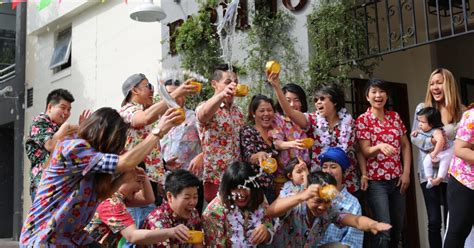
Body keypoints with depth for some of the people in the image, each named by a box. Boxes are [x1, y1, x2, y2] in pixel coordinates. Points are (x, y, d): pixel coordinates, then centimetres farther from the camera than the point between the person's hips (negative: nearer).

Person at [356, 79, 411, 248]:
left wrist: (406, 172, 0)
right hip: (376, 181, -5)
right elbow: (365, 152, -11)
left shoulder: (395, 116, 8)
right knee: (383, 230, -11)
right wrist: (380, 146, -32)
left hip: (397, 179, 5)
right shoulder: (363, 120, -5)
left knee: (398, 228, 12)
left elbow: (405, 145, 11)